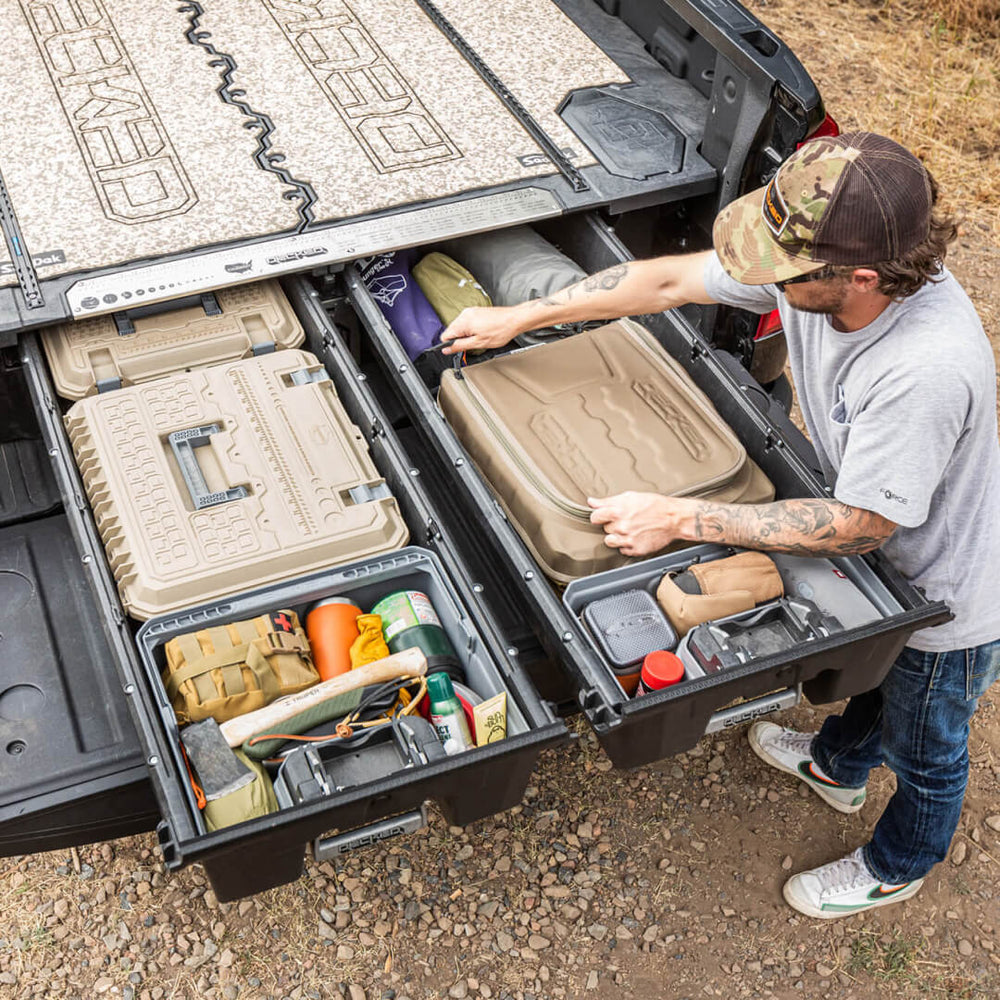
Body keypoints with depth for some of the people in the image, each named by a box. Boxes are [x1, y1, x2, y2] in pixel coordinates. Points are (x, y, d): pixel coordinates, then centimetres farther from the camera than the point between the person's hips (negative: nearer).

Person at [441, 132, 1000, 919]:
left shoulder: (926, 370, -46)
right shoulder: (817, 268, -23)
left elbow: (857, 526, -34)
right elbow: (669, 279, -11)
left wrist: (683, 519, -34)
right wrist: (518, 318, -5)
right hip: (885, 558, 7)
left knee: (921, 749, 24)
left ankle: (896, 867, 55)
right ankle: (837, 767, 69)